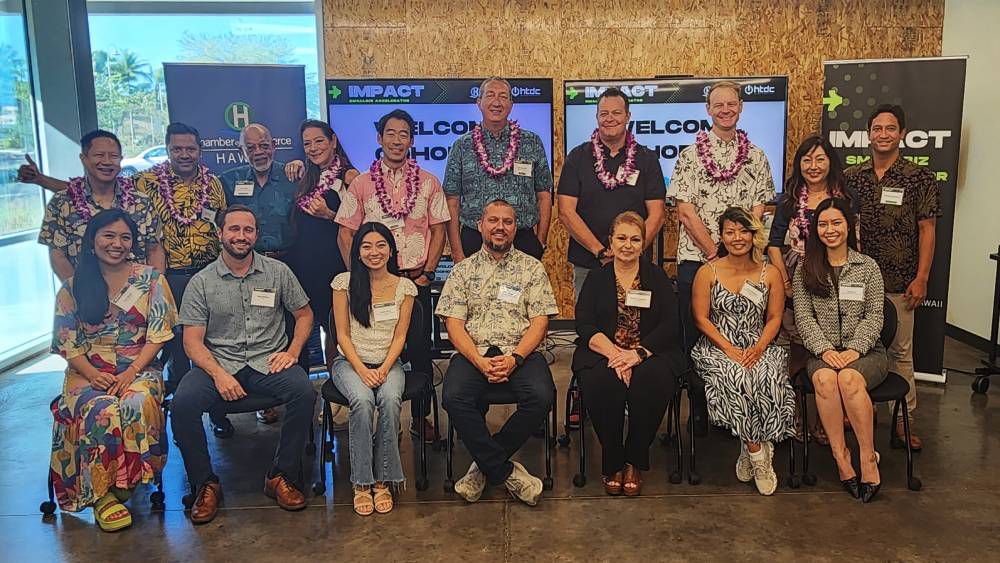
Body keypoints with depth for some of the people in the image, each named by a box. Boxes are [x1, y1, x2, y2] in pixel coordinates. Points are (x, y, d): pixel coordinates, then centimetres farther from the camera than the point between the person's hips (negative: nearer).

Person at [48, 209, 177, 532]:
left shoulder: (150, 279, 5)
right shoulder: (73, 287, 8)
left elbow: (158, 334, 0)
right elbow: (67, 343, 5)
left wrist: (132, 372, -14)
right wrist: (93, 374, -13)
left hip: (139, 369, 0)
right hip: (88, 372, 1)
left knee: (137, 404, -34)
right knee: (101, 411, -32)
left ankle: (125, 481, -17)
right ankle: (101, 493, -20)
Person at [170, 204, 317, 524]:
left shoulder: (277, 272, 7)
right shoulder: (201, 282, 3)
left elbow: (304, 314, 16)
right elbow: (192, 341, -1)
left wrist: (293, 351, -2)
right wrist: (219, 374, -18)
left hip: (268, 362, 1)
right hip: (219, 363, 0)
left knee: (305, 392, -29)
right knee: (182, 403, -29)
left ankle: (281, 477, -11)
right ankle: (206, 484, -8)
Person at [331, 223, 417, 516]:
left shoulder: (405, 287, 5)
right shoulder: (344, 282, 1)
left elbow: (399, 336, 2)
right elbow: (342, 335, -1)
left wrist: (384, 368, -14)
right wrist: (362, 370, -14)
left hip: (388, 363, 1)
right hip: (350, 362, -1)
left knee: (390, 400, -32)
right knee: (363, 400, -33)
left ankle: (383, 481, -21)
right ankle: (361, 483, -23)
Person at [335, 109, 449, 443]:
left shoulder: (428, 183, 7)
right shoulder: (362, 184, 5)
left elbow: (438, 230, 7)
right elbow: (346, 234, 5)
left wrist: (427, 272, -2)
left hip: (416, 279, 1)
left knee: (420, 349, 3)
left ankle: (420, 417, 17)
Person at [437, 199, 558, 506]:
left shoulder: (532, 268, 13)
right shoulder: (463, 270, 14)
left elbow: (540, 320, 3)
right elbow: (454, 323, 4)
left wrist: (515, 358, -14)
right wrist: (479, 360, -13)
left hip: (520, 352, 0)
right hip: (473, 352, 0)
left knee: (541, 396, -30)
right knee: (453, 396, -30)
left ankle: (485, 465, -10)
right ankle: (506, 471, -16)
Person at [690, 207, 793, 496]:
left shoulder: (770, 273, 8)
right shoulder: (708, 272, 2)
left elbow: (775, 318, 7)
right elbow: (701, 319, -2)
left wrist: (759, 347, -12)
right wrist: (729, 349, -14)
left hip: (758, 347, 2)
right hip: (718, 347, -1)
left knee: (768, 376, -32)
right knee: (734, 377, -34)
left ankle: (751, 449, -15)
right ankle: (758, 453, -19)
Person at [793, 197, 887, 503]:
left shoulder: (868, 267, 8)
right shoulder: (805, 268, 10)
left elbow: (874, 317, 2)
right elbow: (803, 316, 2)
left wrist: (854, 349, -14)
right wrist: (824, 349, -13)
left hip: (865, 351, -1)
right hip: (824, 352, 1)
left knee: (849, 378, -35)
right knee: (825, 379, -34)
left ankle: (868, 455, -22)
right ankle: (841, 457, -26)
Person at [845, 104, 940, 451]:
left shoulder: (920, 178, -2)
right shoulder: (851, 177, 5)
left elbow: (926, 230, -2)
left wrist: (921, 278, -7)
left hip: (898, 282, -2)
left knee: (901, 351, 5)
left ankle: (904, 418, 16)